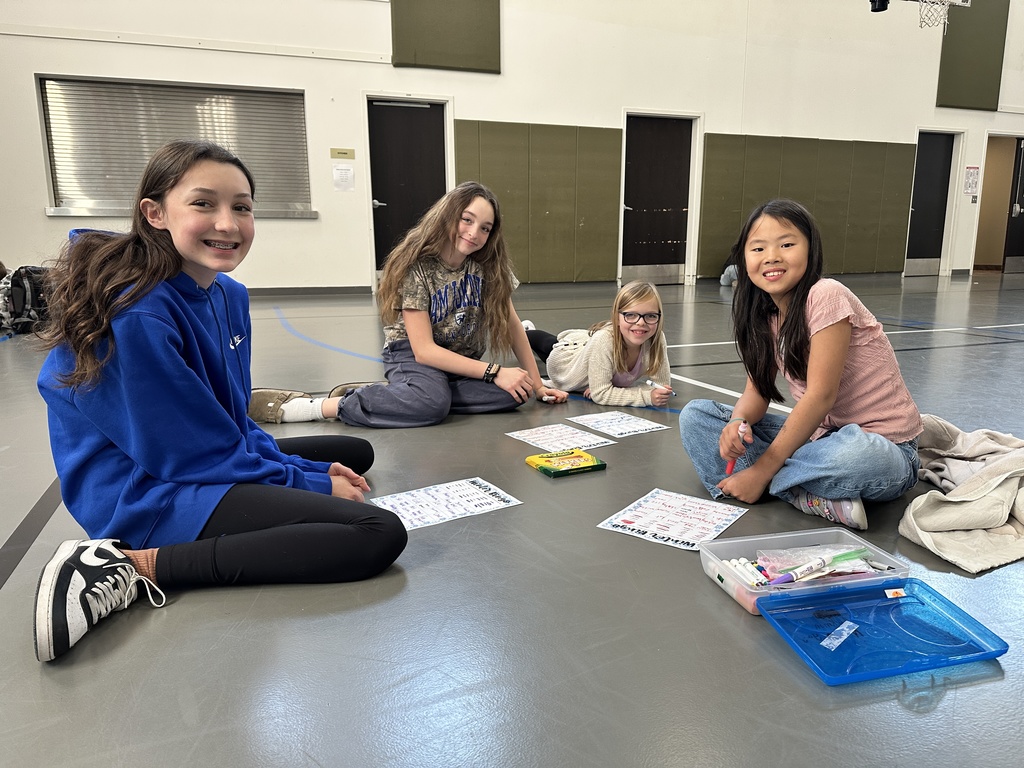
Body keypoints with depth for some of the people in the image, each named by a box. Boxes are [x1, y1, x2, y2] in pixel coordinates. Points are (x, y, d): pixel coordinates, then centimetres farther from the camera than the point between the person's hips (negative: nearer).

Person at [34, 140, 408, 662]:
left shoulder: (229, 294, 3)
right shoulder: (137, 317, -24)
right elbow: (196, 453, -19)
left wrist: (310, 469, 1)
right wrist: (313, 483, -10)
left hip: (214, 459, 10)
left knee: (357, 452, 25)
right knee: (380, 535, -21)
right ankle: (139, 565, -14)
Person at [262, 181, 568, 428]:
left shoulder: (490, 264, -8)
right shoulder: (416, 266, -20)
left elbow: (512, 325, -1)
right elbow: (424, 350, -23)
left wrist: (536, 384, -4)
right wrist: (494, 372, -26)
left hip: (461, 359, 6)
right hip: (412, 354, -6)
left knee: (513, 393, -23)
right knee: (432, 403, -38)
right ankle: (311, 407, -25)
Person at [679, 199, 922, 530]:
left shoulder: (826, 296, -18)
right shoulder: (764, 316, 3)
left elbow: (821, 395, -21)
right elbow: (757, 390, 2)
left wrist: (761, 469, -21)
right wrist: (737, 422, -23)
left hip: (883, 447, -7)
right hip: (816, 434, 7)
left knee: (854, 453, -44)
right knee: (695, 415, -6)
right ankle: (813, 499, -16)